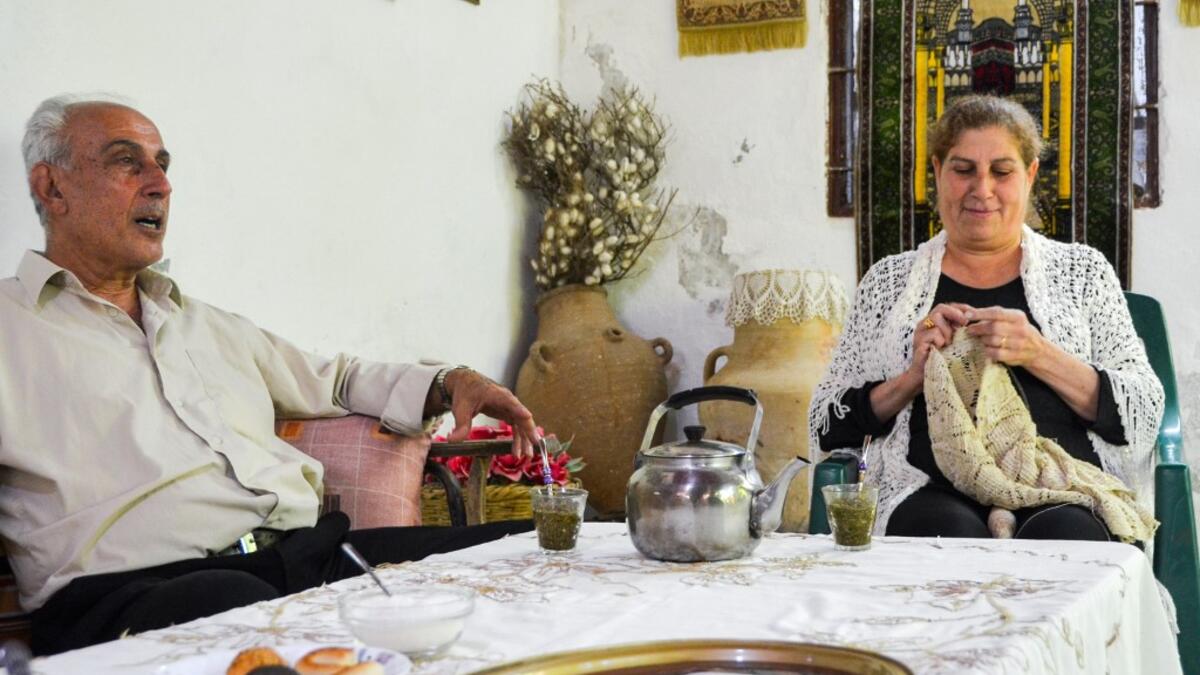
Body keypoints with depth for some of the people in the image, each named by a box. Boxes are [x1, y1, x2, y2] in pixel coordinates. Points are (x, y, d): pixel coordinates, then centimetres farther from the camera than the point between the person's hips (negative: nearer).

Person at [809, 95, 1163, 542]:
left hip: (1064, 493, 1)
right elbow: (827, 426, 12)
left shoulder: (1082, 270, 16)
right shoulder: (889, 281, 17)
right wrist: (914, 376, -6)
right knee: (953, 533, -36)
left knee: (1063, 534, -35)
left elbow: (1144, 414, 7)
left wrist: (1039, 356, -9)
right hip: (932, 492, 0)